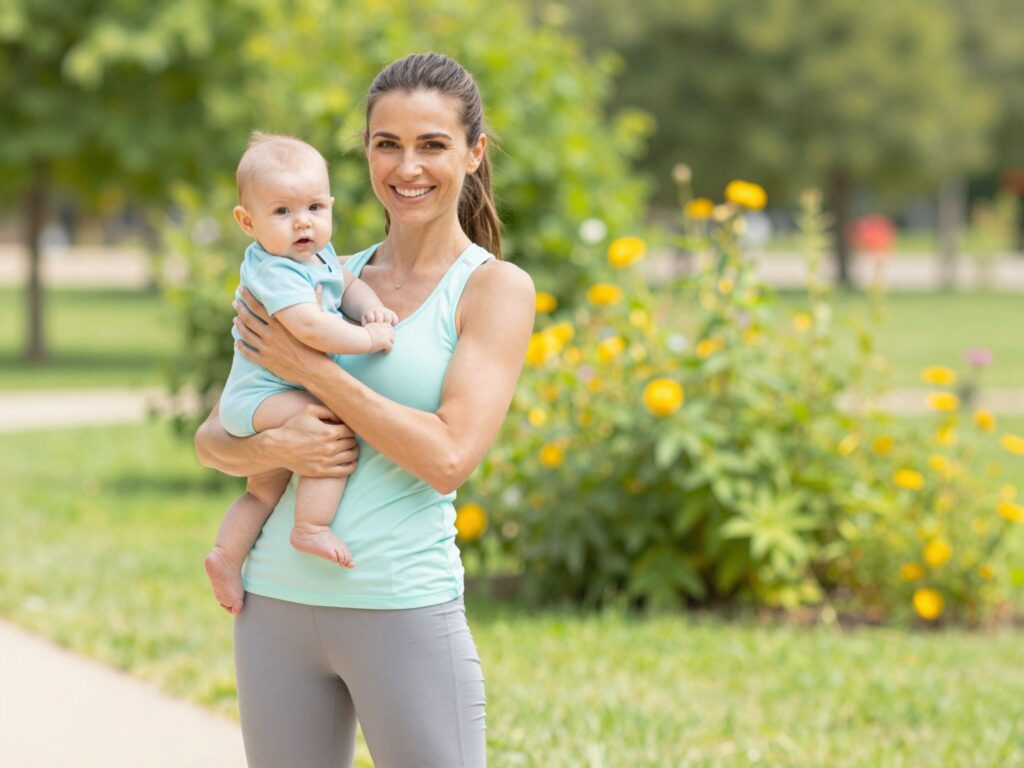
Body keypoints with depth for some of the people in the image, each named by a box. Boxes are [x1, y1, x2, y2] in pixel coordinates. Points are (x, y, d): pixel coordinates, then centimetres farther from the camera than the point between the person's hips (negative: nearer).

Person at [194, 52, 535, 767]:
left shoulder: (495, 288, -2)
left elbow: (450, 457, -14)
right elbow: (213, 437, 11)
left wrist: (310, 367, -11)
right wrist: (273, 448, -12)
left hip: (404, 607, -5)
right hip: (276, 600, 5)